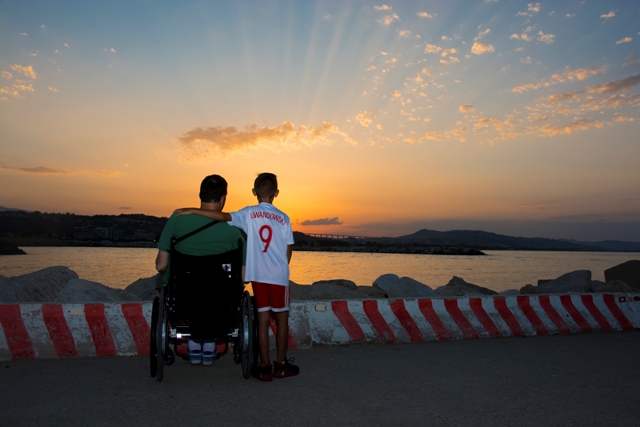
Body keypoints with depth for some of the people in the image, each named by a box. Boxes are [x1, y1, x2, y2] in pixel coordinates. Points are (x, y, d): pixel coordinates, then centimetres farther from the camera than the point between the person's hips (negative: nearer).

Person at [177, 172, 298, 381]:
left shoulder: (249, 213, -2)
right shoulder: (283, 218, 1)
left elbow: (224, 216, -17)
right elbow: (288, 251, 2)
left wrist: (194, 211, -14)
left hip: (258, 274, 0)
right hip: (279, 275, 0)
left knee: (263, 318, 7)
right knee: (281, 317, 11)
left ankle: (265, 367, 11)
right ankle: (281, 365, 18)